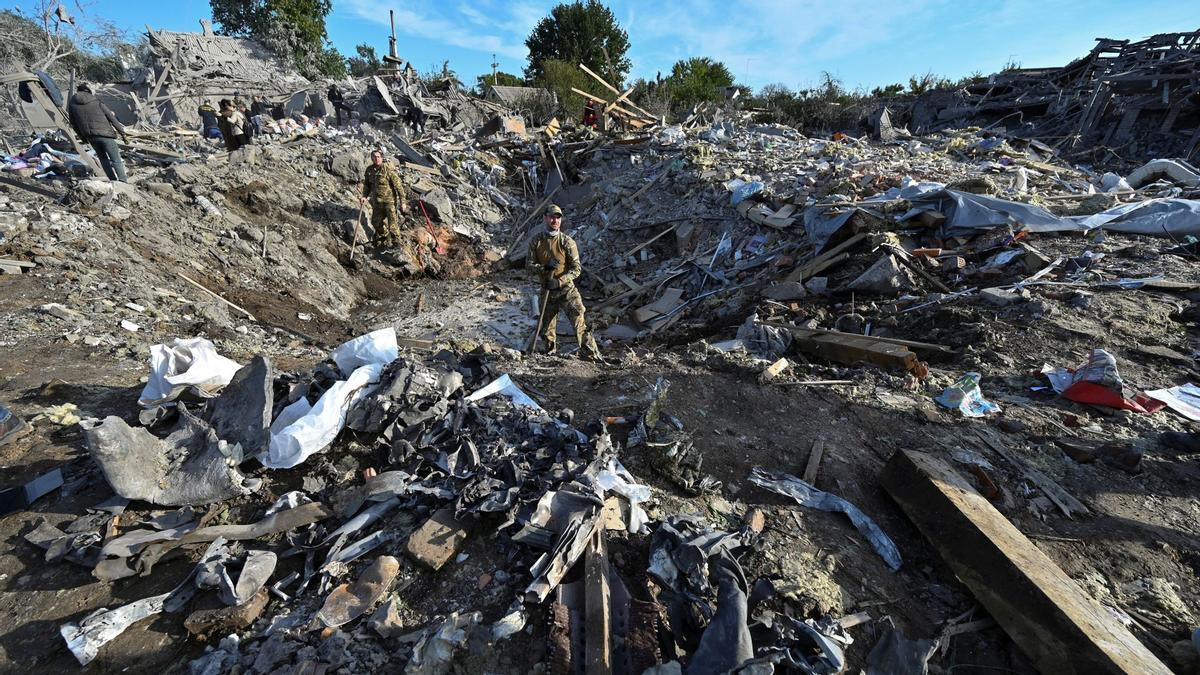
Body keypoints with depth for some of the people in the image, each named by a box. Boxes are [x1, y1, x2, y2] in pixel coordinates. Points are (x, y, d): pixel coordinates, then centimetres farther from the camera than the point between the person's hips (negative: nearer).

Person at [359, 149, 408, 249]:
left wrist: (403, 201, -18)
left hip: (390, 200, -7)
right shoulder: (369, 170, 4)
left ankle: (396, 244, 11)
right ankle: (384, 239, 37)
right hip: (377, 201, 7)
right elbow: (367, 184, 15)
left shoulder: (389, 169, -15)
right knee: (376, 222, 16)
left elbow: (398, 185, -15)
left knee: (392, 224, -5)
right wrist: (364, 196, 1)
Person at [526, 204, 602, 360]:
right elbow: (529, 263, 4)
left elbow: (576, 269, -9)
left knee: (578, 320, -16)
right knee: (546, 329, 11)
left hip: (566, 289, -3)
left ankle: (591, 353, -10)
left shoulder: (567, 242, -7)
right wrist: (544, 267, -17)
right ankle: (550, 352, 34)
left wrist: (559, 281, -22)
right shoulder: (537, 241, 2)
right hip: (547, 291, 3)